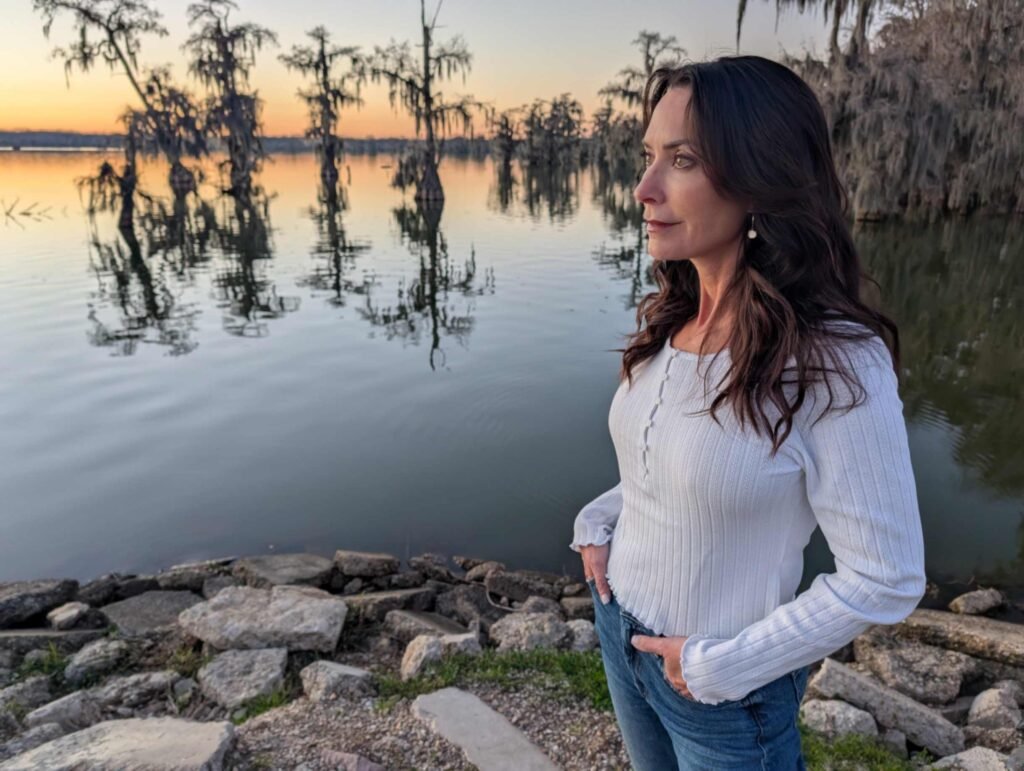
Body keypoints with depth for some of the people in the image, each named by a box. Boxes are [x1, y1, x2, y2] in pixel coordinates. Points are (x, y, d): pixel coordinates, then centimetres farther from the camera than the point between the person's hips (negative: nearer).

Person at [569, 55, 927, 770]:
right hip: (619, 629, 6)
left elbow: (886, 579, -20)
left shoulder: (836, 362, -26)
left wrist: (722, 665, -17)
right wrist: (597, 523, -3)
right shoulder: (667, 320, -6)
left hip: (726, 689, -6)